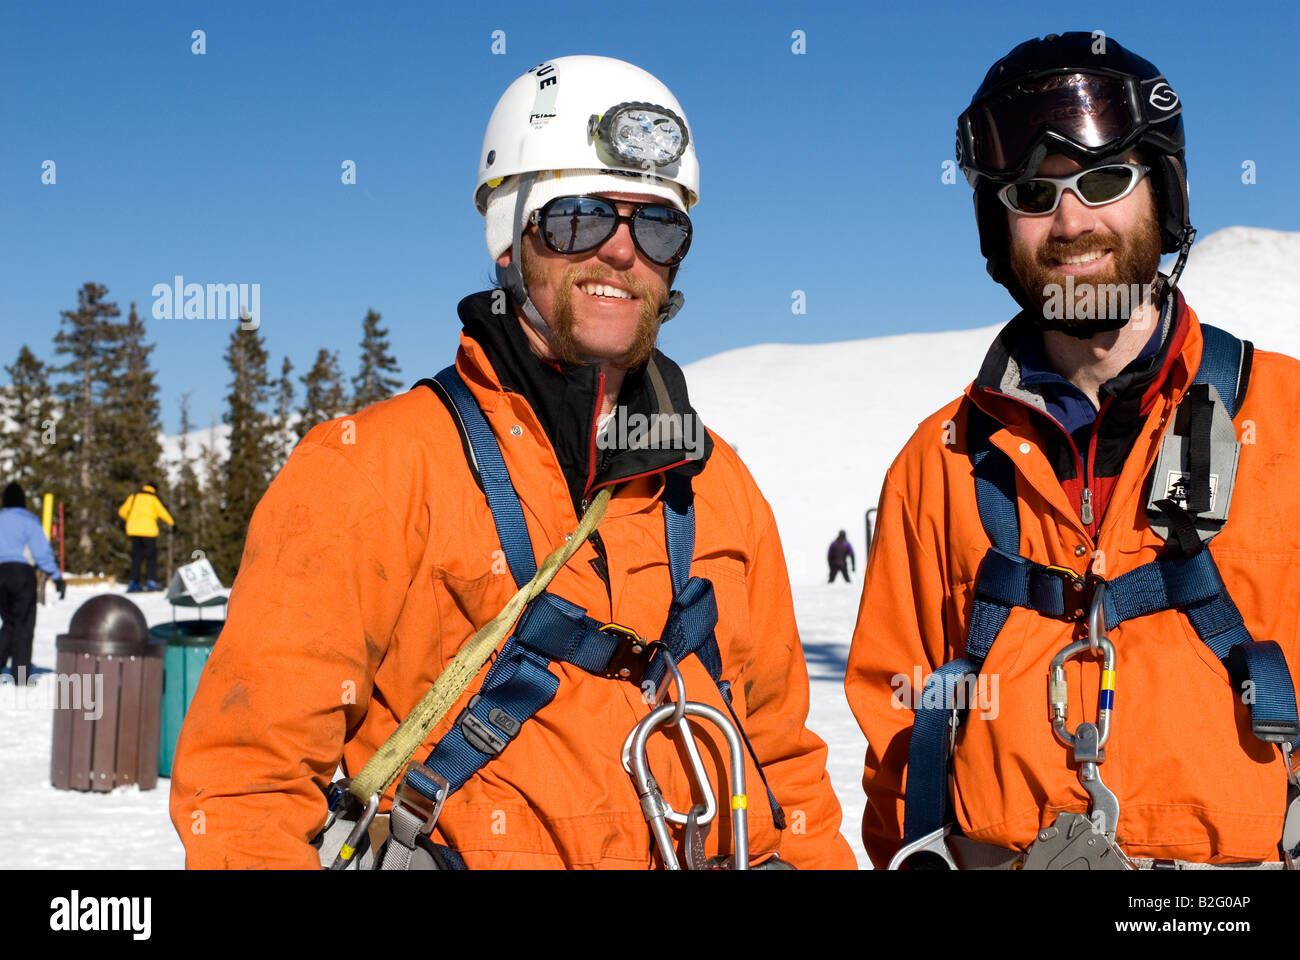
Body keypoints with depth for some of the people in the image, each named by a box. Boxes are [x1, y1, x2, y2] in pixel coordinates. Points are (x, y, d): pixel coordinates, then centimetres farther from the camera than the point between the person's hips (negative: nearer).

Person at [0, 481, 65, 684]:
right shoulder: (28, 520, -3)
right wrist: (58, 577, -6)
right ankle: (20, 675, 0)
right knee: (24, 625, 2)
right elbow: (42, 552, -9)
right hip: (21, 572, -4)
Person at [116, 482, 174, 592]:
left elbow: (122, 511, 17)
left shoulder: (133, 496, 15)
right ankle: (151, 581, -6)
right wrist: (172, 523, 12)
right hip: (148, 529, -5)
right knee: (151, 555, 1)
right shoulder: (153, 497, 2)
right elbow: (162, 512, 0)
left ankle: (133, 582, 3)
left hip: (133, 529, 5)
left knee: (137, 555, 8)